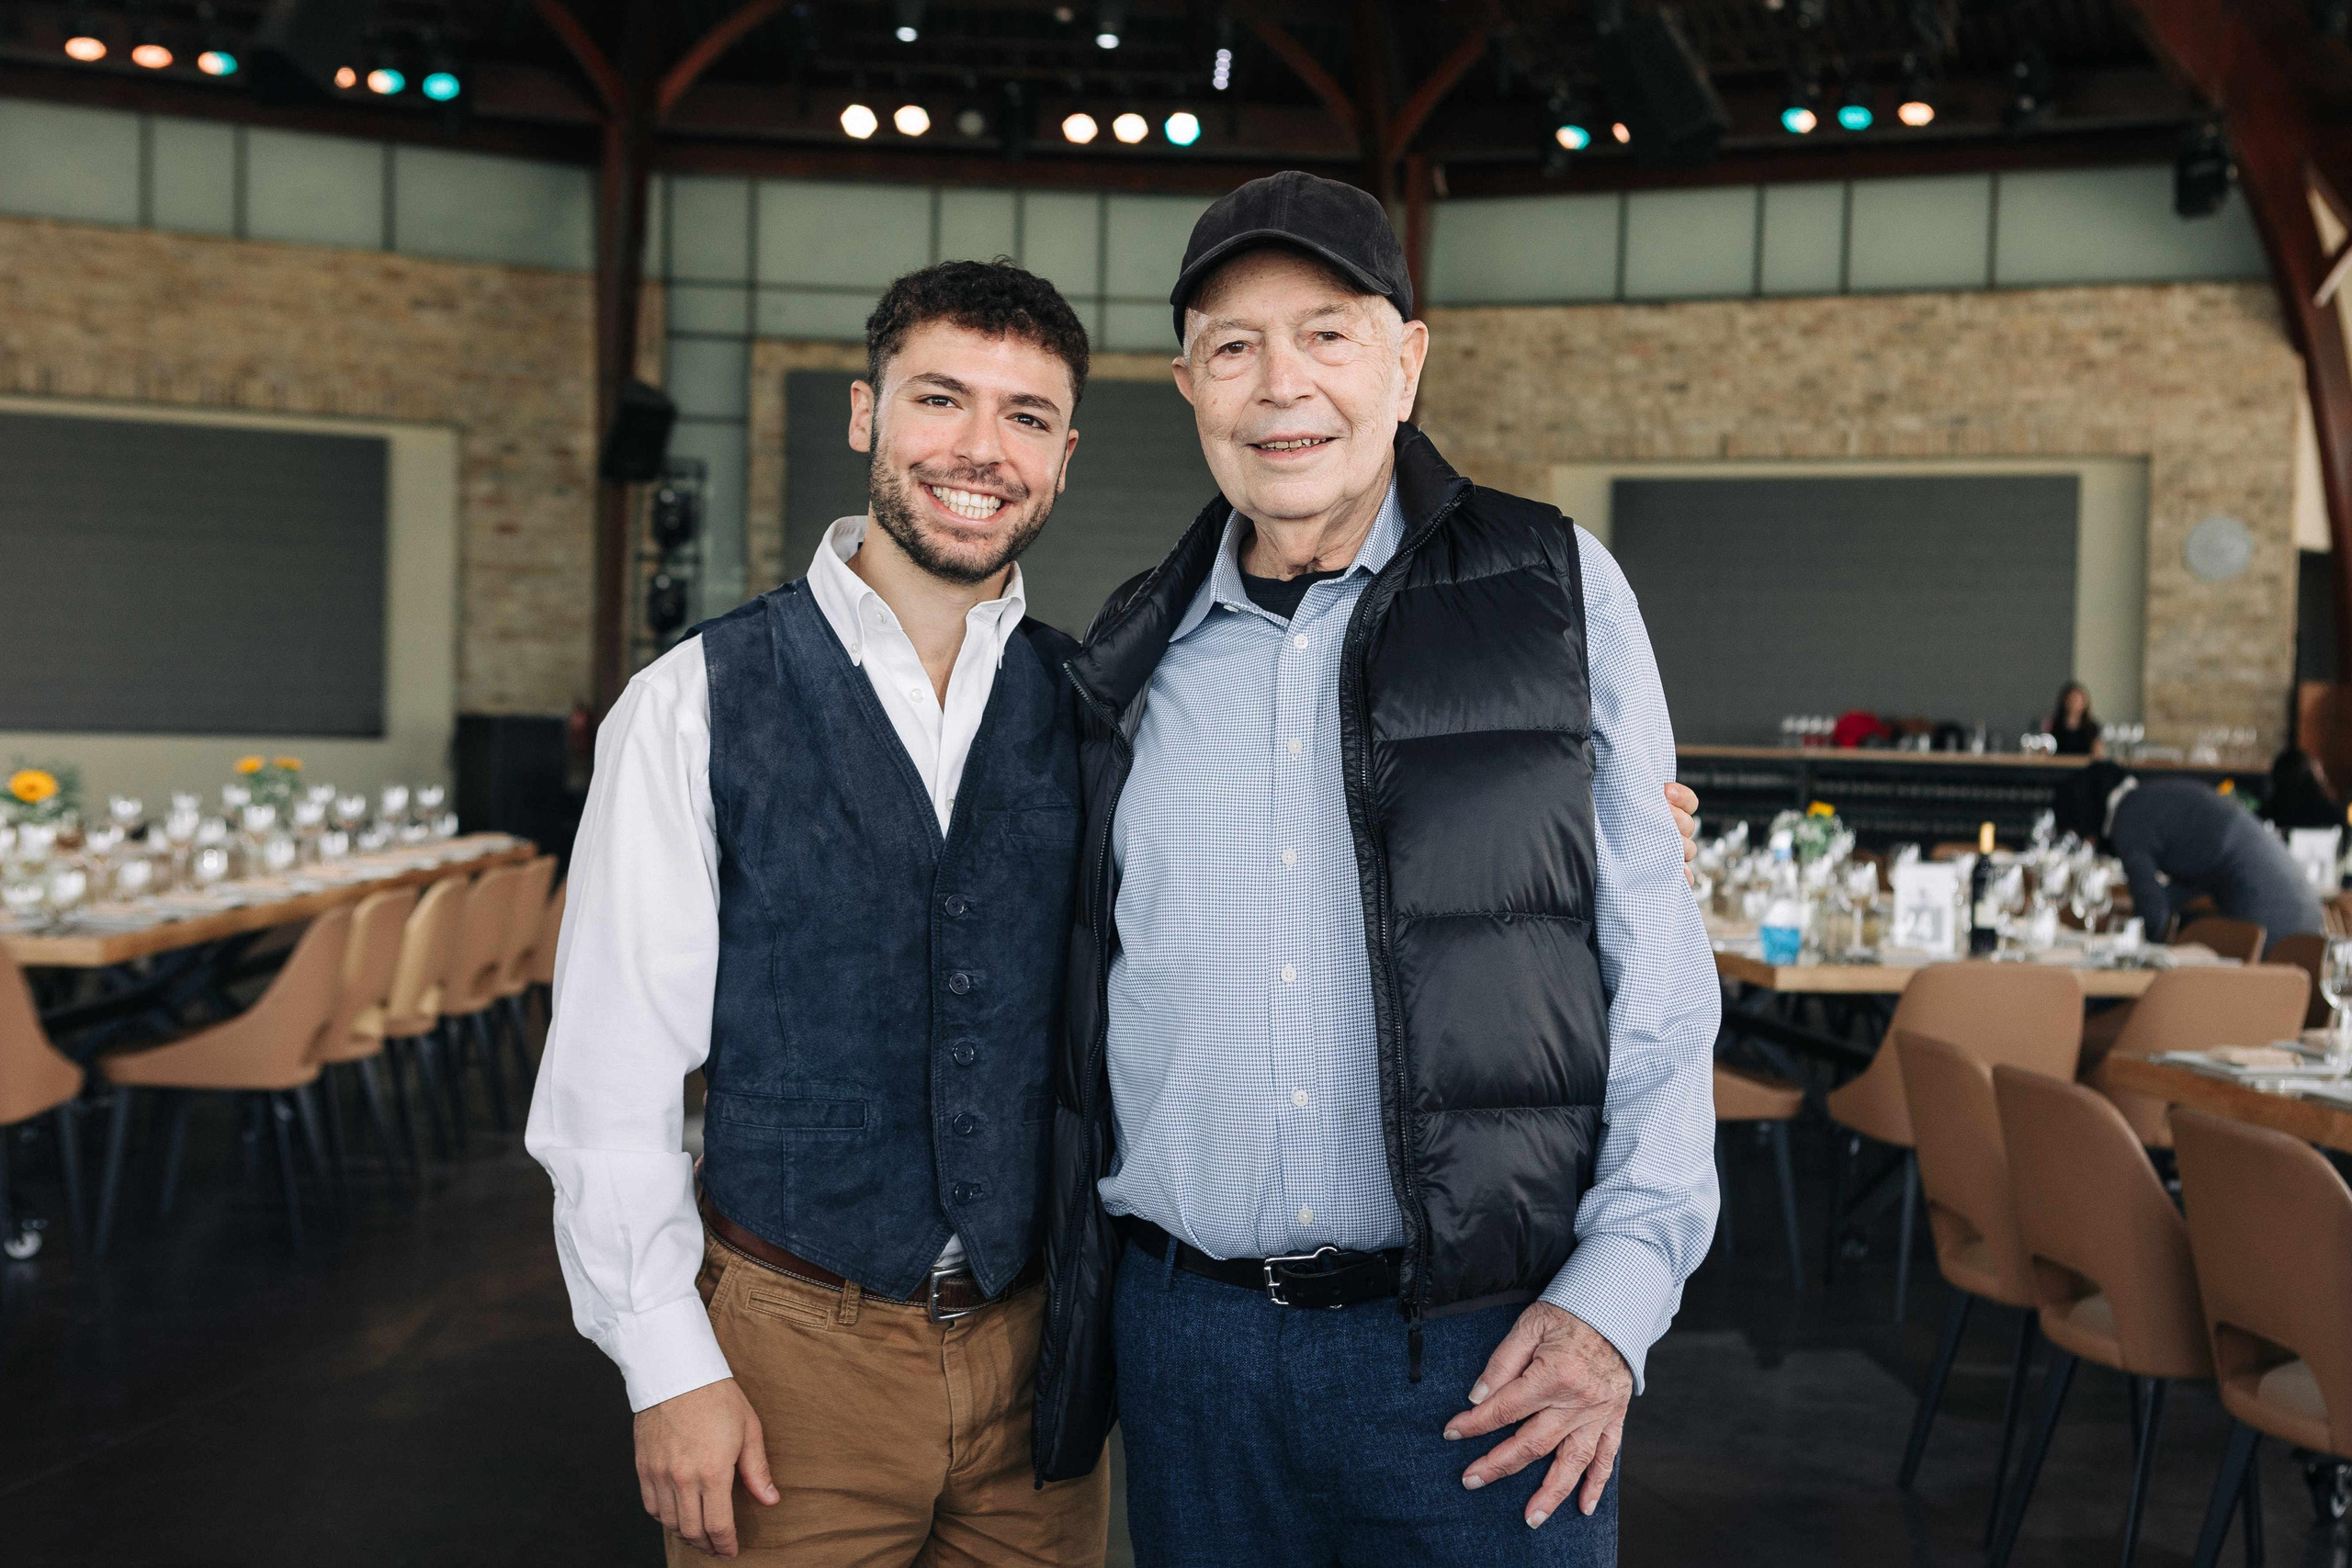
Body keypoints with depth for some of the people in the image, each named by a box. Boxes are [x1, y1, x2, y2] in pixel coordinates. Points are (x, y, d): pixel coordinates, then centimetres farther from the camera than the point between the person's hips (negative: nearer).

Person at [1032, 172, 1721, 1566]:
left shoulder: (1559, 593, 0)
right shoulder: (1133, 658, 8)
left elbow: (1660, 974, -1)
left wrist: (1618, 1291, -10)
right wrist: (1069, 1312, 12)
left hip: (1478, 1344, -2)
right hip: (1186, 1341, 3)